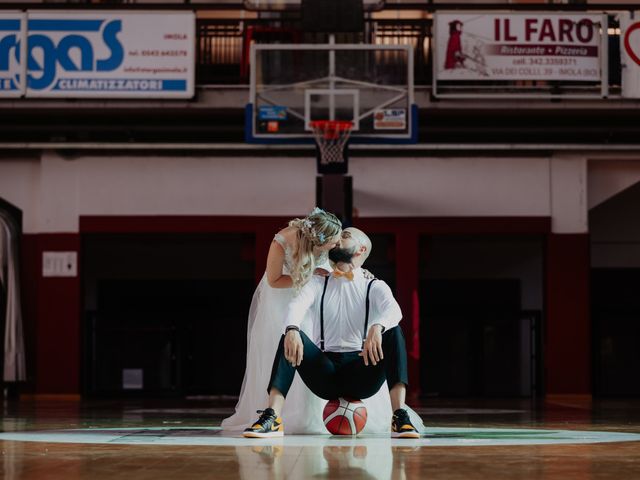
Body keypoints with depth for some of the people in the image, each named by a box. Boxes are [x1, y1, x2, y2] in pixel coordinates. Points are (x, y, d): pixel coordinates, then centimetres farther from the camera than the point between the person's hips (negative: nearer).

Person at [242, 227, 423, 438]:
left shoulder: (374, 287, 8)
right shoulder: (318, 284, 13)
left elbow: (393, 310, -16)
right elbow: (297, 305, -9)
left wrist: (376, 328, -41)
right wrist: (292, 330, -35)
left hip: (362, 375, -1)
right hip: (325, 374, 1)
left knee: (393, 333, -25)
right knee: (290, 338, -24)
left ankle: (400, 417, -34)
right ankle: (272, 419, -36)